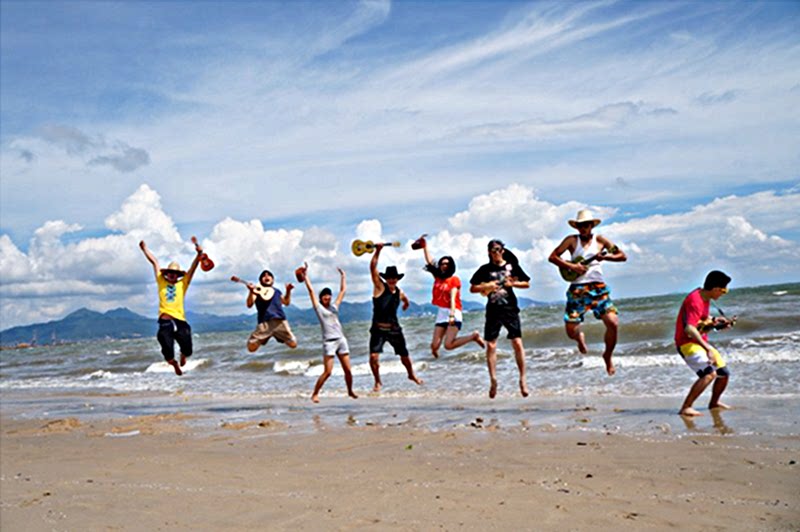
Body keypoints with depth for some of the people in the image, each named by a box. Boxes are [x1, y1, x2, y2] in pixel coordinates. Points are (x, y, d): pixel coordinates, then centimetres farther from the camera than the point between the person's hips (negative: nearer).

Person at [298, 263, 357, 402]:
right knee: (327, 371, -9)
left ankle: (350, 391, 25)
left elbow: (343, 290, 24)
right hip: (329, 341, -5)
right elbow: (311, 290, 0)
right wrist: (305, 276, 1)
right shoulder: (318, 307, 4)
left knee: (348, 370, 5)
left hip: (341, 339, 5)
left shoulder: (334, 307, 16)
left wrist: (342, 276, 28)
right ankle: (315, 394, 2)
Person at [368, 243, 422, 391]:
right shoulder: (379, 287, -8)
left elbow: (406, 301, 30)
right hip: (378, 329, -3)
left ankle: (412, 375, 42)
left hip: (394, 328, 3)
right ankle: (378, 382, 7)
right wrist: (377, 251, -28)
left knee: (404, 355, 13)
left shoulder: (400, 293, 4)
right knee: (373, 356, -15)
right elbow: (373, 268, -20)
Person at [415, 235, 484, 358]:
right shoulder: (438, 277, 12)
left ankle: (474, 336, 2)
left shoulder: (454, 279, -3)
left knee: (448, 345, -18)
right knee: (435, 345, -4)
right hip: (441, 313, 6)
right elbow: (429, 261, 14)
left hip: (454, 313, -6)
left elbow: (452, 298, -14)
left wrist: (452, 315, -23)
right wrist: (424, 246, 10)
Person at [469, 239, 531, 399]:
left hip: (510, 309, 0)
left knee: (517, 343, -6)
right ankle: (493, 380, 6)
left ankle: (522, 379, 3)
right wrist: (486, 286, -9)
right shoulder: (485, 269, 7)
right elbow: (473, 288, 8)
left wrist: (513, 283, -6)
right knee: (491, 345, -2)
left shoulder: (512, 266, 6)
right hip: (493, 311, 1)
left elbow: (527, 283, 12)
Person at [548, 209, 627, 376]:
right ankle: (580, 336, 37)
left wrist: (605, 256, -11)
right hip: (577, 289, 0)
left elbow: (622, 256, 6)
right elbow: (553, 257, -1)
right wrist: (571, 266, -11)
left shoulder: (599, 240, 8)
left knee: (613, 323, -18)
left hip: (598, 288, 0)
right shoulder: (572, 240, 6)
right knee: (571, 332, -4)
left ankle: (608, 356, 9)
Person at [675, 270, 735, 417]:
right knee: (710, 373, -27)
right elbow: (689, 329, -32)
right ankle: (686, 408, -27)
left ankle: (714, 403, 38)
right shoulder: (695, 300, -21)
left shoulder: (706, 298, 10)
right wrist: (707, 347, -35)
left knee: (724, 373, 13)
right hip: (687, 343, -10)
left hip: (701, 342, 10)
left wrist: (714, 322, 4)